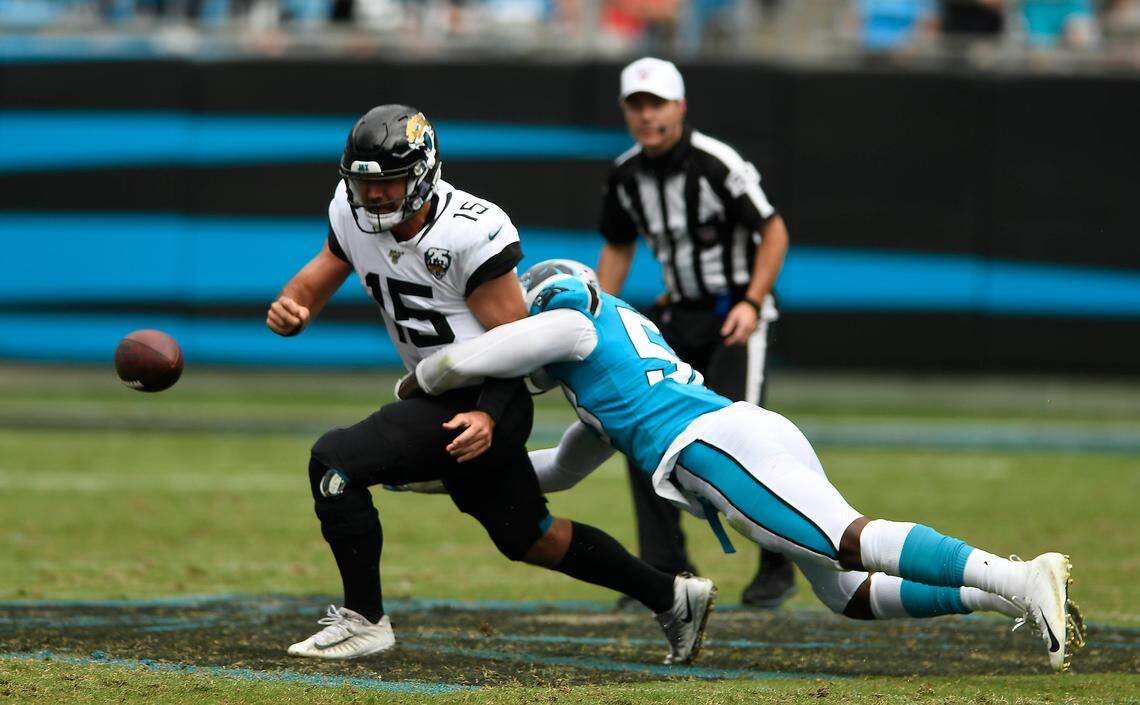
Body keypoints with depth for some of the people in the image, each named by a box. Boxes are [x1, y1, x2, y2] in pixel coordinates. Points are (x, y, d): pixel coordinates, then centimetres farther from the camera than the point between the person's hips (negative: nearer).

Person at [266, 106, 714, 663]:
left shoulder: (471, 232, -21)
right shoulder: (354, 214, -1)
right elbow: (318, 280, 7)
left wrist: (488, 417, -27)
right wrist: (289, 308, -17)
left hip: (481, 406, -9)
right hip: (441, 395, 9)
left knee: (335, 460, -18)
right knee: (530, 540, 20)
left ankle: (364, 619, -9)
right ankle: (671, 596, 32)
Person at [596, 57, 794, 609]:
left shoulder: (716, 164, -19)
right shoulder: (626, 176, 1)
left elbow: (774, 231, -13)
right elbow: (617, 248, 16)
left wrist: (752, 302, -23)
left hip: (736, 314, -7)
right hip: (680, 317, 7)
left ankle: (778, 564, -3)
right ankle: (667, 572, 7)